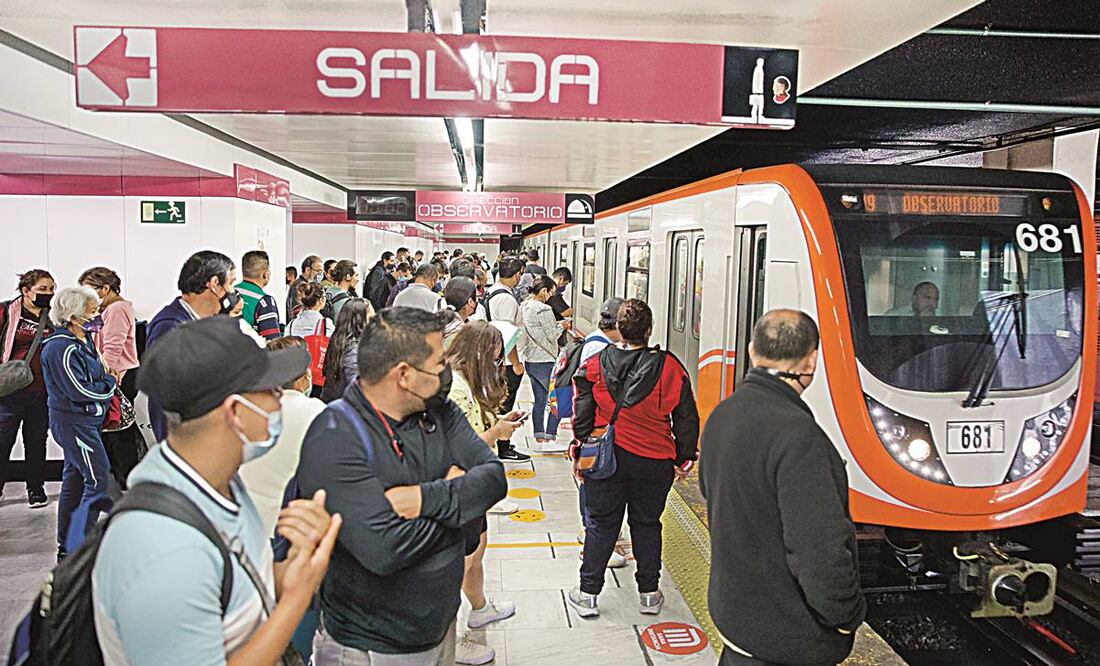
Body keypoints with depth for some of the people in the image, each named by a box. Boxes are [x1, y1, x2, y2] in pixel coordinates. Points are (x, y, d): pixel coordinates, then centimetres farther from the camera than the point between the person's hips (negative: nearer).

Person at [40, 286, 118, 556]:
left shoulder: (82, 341, 10)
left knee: (74, 479, 15)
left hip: (83, 420, 10)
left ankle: (67, 547, 26)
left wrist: (107, 382, 0)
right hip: (73, 422, -10)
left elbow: (94, 377, 20)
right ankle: (78, 547, -2)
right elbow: (82, 392, -22)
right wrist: (111, 382, -7)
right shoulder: (62, 348, -20)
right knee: (99, 480, -9)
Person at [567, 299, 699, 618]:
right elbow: (686, 419, -2)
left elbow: (582, 415, -3)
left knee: (601, 523, 12)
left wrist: (579, 454, 7)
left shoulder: (595, 365, -8)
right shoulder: (670, 368, -10)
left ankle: (587, 594, 19)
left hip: (606, 458, 0)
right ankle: (649, 594, 26)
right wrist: (684, 458, 10)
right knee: (647, 524, 16)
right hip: (654, 461, 0)